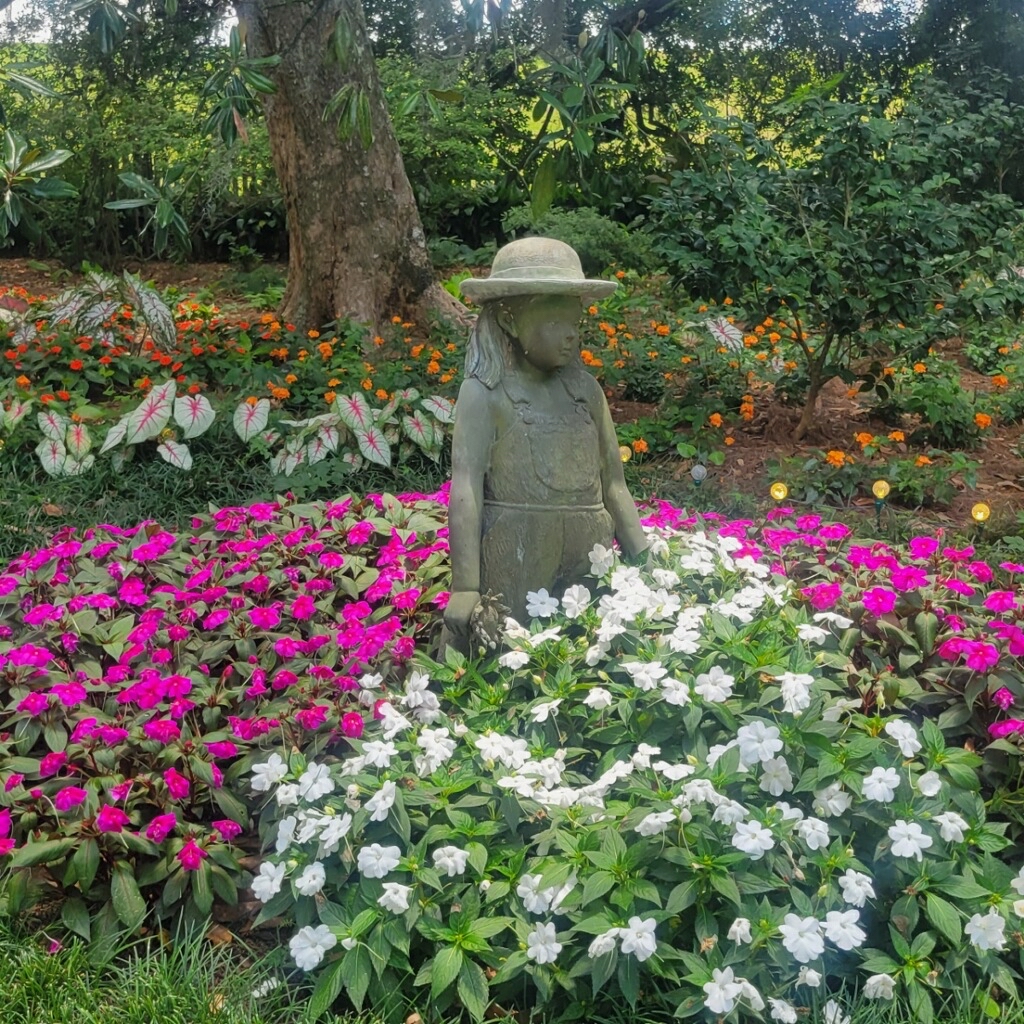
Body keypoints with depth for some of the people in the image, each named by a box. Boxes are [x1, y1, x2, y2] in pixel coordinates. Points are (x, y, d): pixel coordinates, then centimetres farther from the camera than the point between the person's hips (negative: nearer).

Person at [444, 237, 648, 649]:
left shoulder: (585, 390, 10)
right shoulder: (484, 393, -5)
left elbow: (613, 484, 13)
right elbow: (466, 490, -13)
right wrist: (464, 589, -21)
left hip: (589, 565, 5)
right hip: (512, 569, -4)